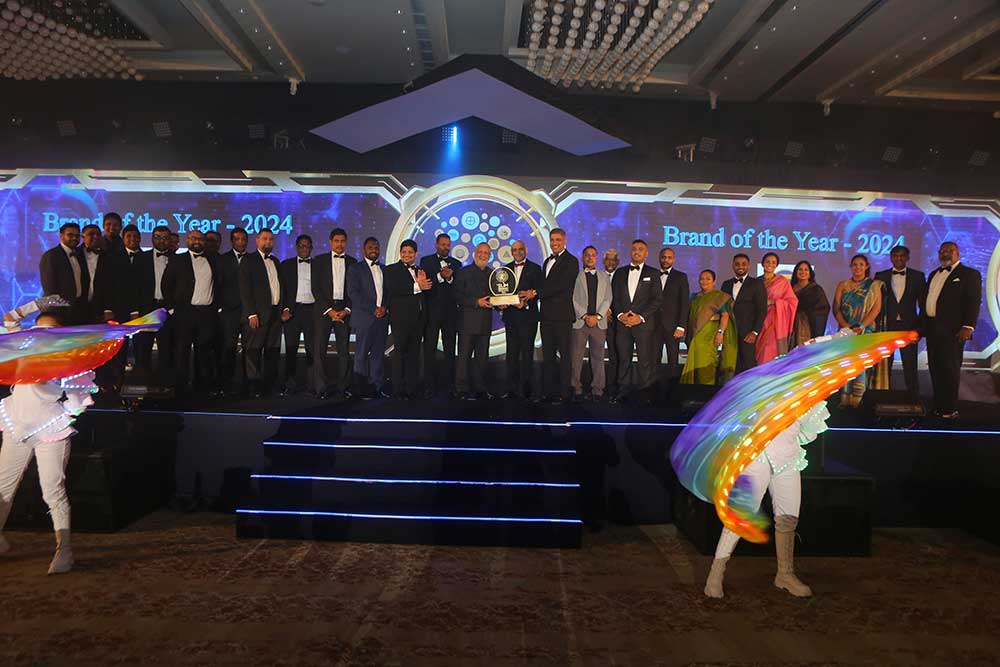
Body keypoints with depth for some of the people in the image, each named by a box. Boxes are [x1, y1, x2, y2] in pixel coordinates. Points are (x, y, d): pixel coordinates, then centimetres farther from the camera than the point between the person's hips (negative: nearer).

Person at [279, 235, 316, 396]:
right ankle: (289, 385, 8)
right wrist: (285, 309, -6)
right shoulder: (286, 265, 11)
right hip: (292, 310, 0)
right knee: (291, 349, 2)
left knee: (312, 349, 0)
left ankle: (312, 384, 6)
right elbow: (282, 289, 6)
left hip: (312, 310, 0)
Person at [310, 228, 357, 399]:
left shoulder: (352, 262, 11)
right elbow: (315, 288, 1)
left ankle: (343, 387, 6)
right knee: (319, 350, -4)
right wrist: (329, 309, -8)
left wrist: (346, 310, -5)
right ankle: (320, 388, 1)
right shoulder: (320, 261, 7)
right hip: (323, 309, -1)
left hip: (344, 311, 1)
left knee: (344, 350, 1)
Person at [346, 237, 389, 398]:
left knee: (379, 353, 4)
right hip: (364, 318, -5)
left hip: (382, 317, 5)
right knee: (362, 354, -2)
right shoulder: (355, 268, 3)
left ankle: (376, 386, 8)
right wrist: (373, 309, -12)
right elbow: (353, 293, -7)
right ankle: (362, 389, 3)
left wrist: (385, 308, -3)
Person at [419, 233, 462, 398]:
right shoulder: (426, 261, 6)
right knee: (429, 349, -2)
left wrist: (450, 278, -14)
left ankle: (448, 384, 11)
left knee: (450, 350, 4)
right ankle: (430, 386, 3)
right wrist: (440, 276, -18)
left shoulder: (456, 264, 12)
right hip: (431, 310, -2)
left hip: (450, 311, 2)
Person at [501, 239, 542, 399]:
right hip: (510, 315, 4)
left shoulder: (534, 269, 3)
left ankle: (524, 389, 1)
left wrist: (527, 302, -20)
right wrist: (501, 304, -6)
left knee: (527, 353, -2)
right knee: (511, 353, 6)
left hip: (528, 315, -4)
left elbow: (538, 291, -4)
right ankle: (512, 389, 10)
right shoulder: (506, 268, 15)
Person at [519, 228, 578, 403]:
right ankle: (548, 390, 15)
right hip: (546, 315, 8)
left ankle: (563, 393, 0)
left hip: (562, 315, -8)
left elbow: (561, 285, -16)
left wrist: (535, 292, -15)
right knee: (547, 354, 9)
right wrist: (530, 294, 1)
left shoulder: (571, 261, -5)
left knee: (564, 354, -3)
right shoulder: (547, 261, 21)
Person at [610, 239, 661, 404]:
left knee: (645, 361, -4)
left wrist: (641, 317, -11)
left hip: (644, 324, -3)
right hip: (623, 323, 3)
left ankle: (644, 394, 1)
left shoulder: (653, 273, 7)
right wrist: (620, 314, -6)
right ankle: (622, 392, 8)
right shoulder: (620, 273, 16)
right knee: (623, 359, 3)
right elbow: (614, 297, 11)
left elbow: (657, 299, -1)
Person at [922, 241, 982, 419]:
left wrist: (968, 327, -19)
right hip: (932, 329, 7)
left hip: (952, 330, -6)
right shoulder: (934, 274, 19)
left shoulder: (969, 274, -2)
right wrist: (922, 325, 13)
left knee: (950, 368, -4)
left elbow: (973, 302, -10)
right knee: (935, 368, 10)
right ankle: (938, 405, 18)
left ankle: (950, 409, 2)